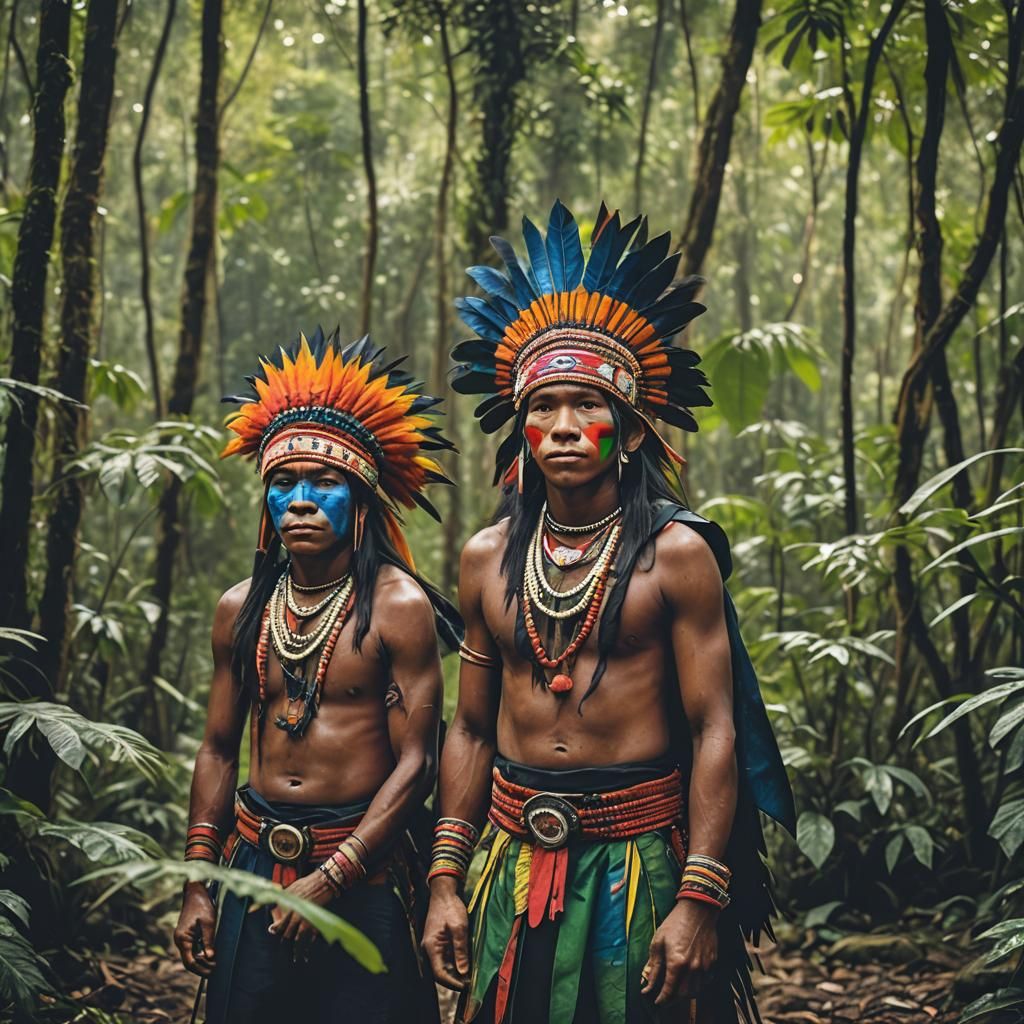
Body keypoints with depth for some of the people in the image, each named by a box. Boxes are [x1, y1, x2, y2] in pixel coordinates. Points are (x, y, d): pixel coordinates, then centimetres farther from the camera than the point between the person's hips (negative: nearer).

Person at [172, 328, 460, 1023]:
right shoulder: (242, 609, 6)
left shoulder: (396, 605, -9)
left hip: (365, 875, -4)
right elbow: (220, 749, 13)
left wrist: (330, 880, -15)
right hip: (255, 859, 4)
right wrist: (196, 886, 8)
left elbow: (415, 764, -12)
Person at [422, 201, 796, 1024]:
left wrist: (699, 900, -15)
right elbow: (471, 730, 9)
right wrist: (445, 881, 5)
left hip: (638, 859, -3)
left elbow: (714, 732, -9)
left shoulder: (675, 552, -7)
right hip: (518, 861, 4)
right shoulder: (488, 559, 4)